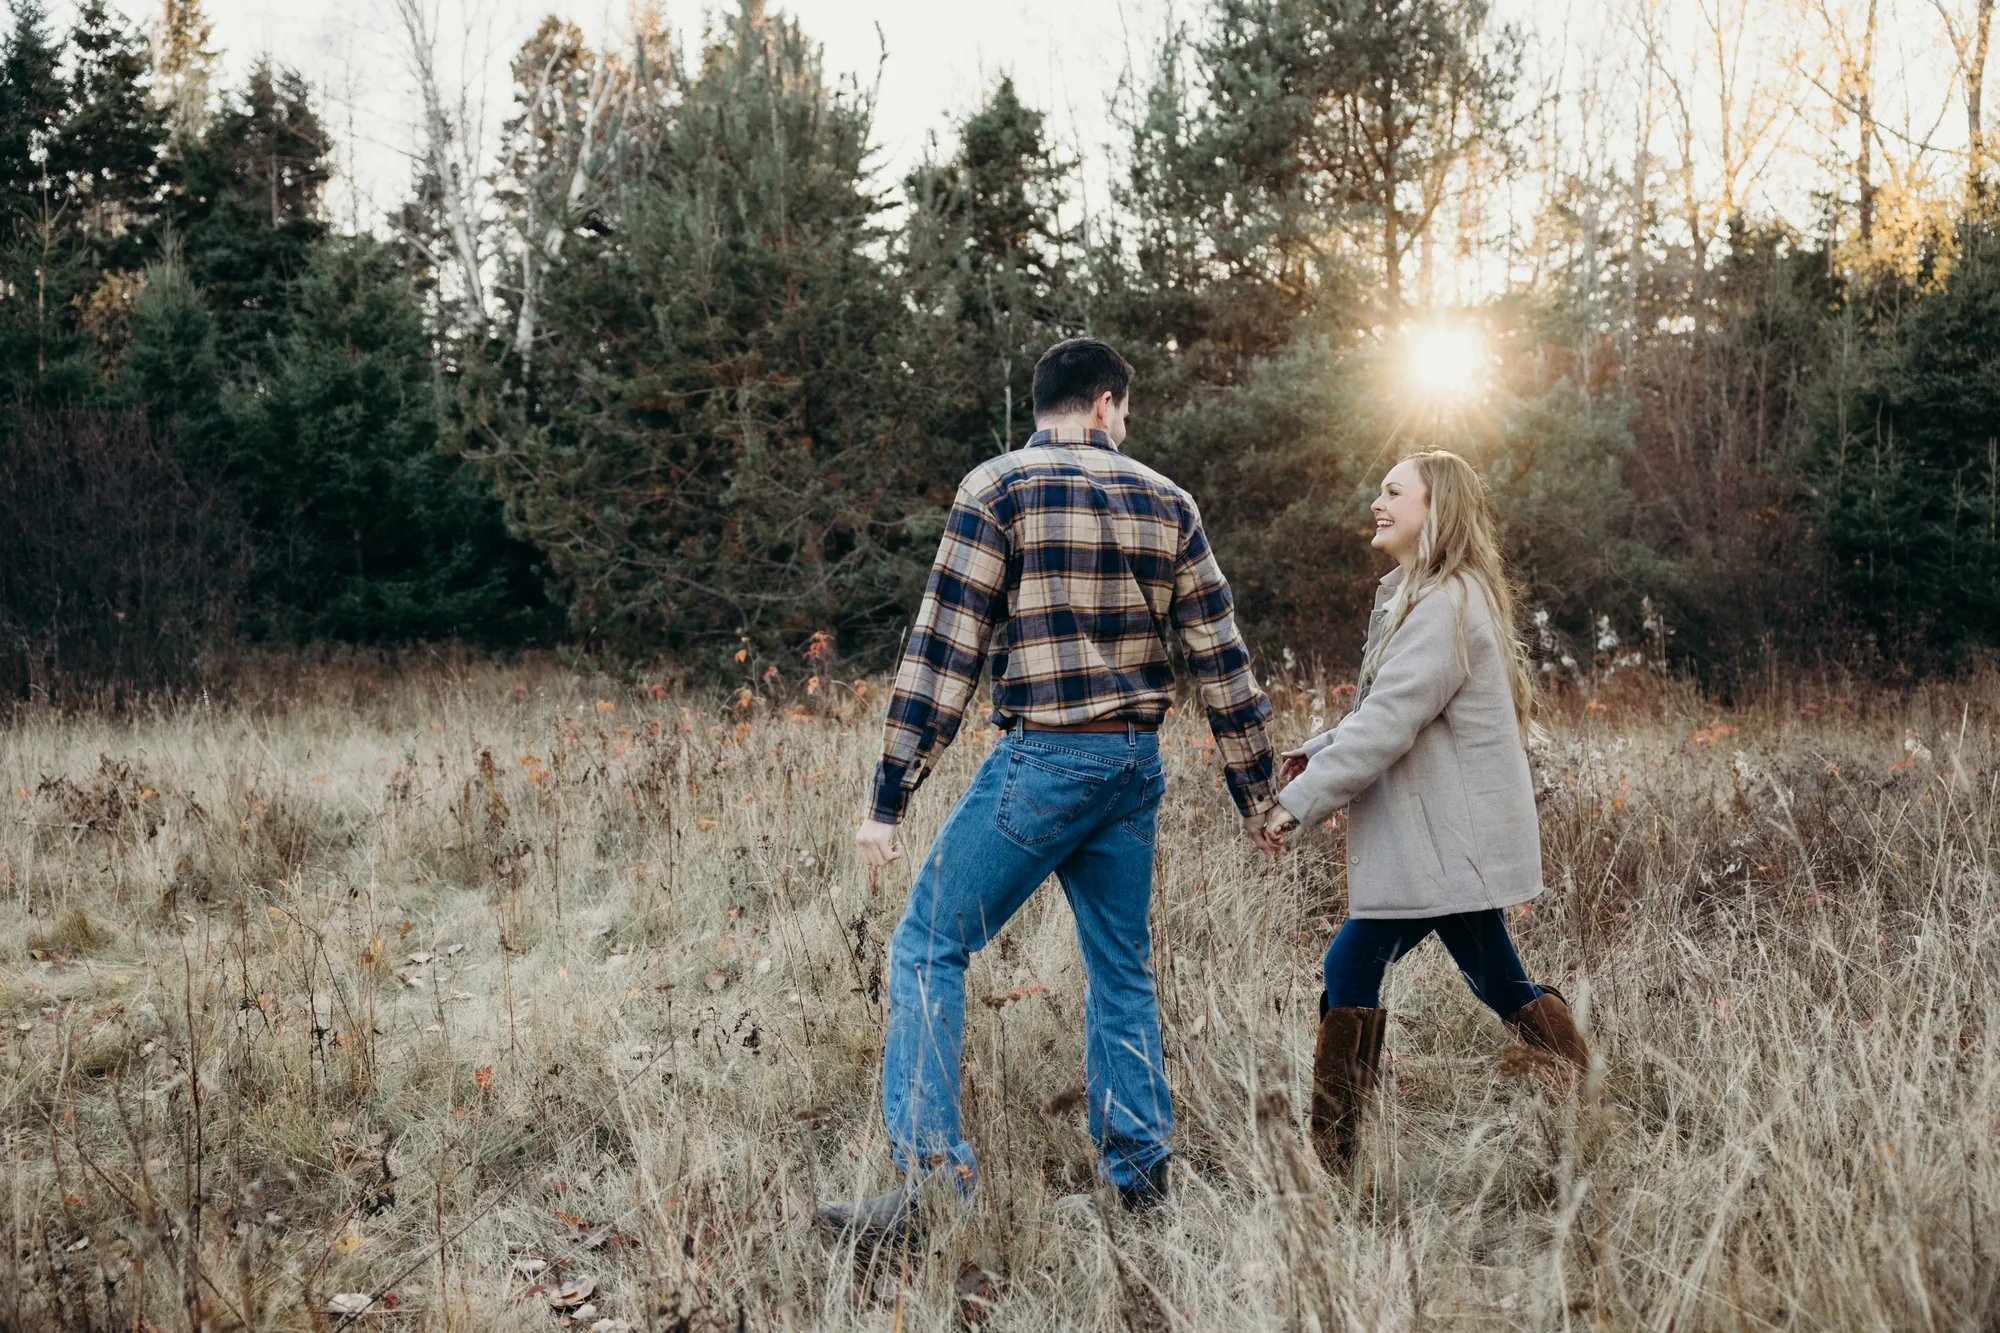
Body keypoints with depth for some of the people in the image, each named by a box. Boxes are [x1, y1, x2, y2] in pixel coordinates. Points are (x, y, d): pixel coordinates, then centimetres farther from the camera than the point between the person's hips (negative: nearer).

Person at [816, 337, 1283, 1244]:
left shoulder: (997, 487, -3)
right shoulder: (1164, 500, 9)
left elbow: (944, 650, -9)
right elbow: (1219, 656, 9)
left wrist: (888, 797, -7)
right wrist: (1255, 790, 17)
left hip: (1043, 758, -5)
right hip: (1137, 763, 5)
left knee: (928, 946, 1)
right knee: (1121, 968, 15)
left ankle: (928, 1173, -9)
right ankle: (1141, 1178, 19)